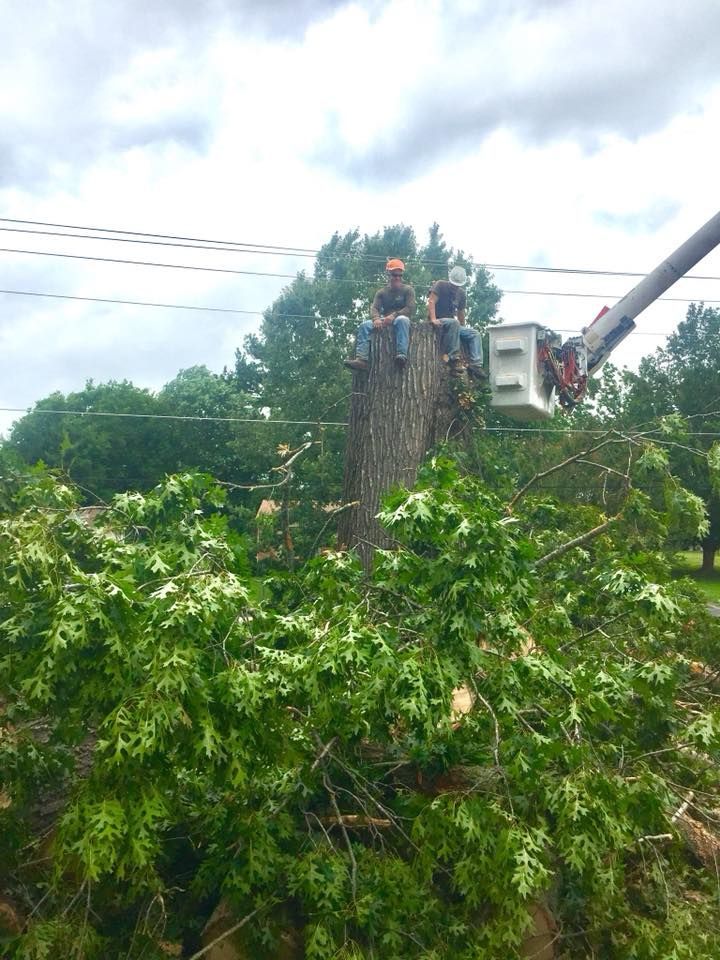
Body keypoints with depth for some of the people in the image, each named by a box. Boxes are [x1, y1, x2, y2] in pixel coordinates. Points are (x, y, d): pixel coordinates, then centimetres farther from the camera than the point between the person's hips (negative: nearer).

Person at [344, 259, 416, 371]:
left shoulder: (407, 289, 3)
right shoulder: (382, 292, 12)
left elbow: (410, 309, -10)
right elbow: (374, 308, 0)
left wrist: (394, 315, -25)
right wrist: (376, 318, -25)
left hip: (401, 318, -3)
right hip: (385, 321, 3)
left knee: (402, 320, -40)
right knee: (364, 326, -21)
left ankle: (401, 355, -53)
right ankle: (361, 359, -37)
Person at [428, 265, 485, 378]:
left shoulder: (461, 293, 15)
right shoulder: (440, 285, -4)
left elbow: (461, 312, 22)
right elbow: (431, 301, -16)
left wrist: (463, 329, 16)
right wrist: (433, 319, -29)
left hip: (452, 325, 7)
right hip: (438, 322, -7)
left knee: (474, 334, -10)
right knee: (453, 322, -38)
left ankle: (476, 364, -26)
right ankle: (454, 358, -39)